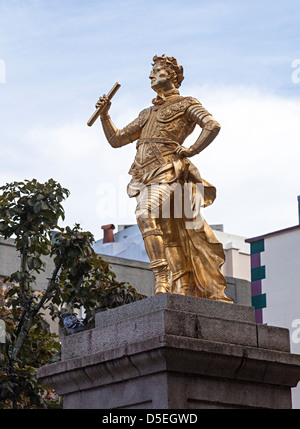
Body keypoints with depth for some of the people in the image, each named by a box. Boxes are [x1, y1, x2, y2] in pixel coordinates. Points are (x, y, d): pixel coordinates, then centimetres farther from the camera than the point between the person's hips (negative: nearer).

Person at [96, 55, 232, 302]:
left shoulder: (186, 104, 12)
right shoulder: (147, 114, 31)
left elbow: (213, 126, -4)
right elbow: (116, 140, 30)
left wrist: (191, 150, -9)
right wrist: (105, 114, 17)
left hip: (166, 172, -6)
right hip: (144, 177, 7)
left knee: (146, 214, -30)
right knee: (171, 239, 0)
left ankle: (162, 281, -35)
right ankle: (185, 290, -2)